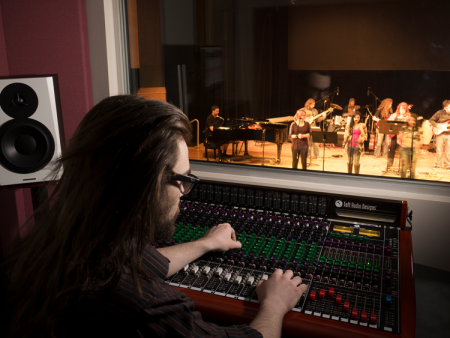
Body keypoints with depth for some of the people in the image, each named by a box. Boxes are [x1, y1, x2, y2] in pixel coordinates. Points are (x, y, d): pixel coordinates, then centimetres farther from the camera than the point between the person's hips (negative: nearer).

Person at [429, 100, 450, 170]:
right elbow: (431, 120, 1)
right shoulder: (439, 113, -3)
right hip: (440, 133, -1)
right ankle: (438, 165, 12)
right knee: (439, 150, 1)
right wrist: (437, 125, -12)